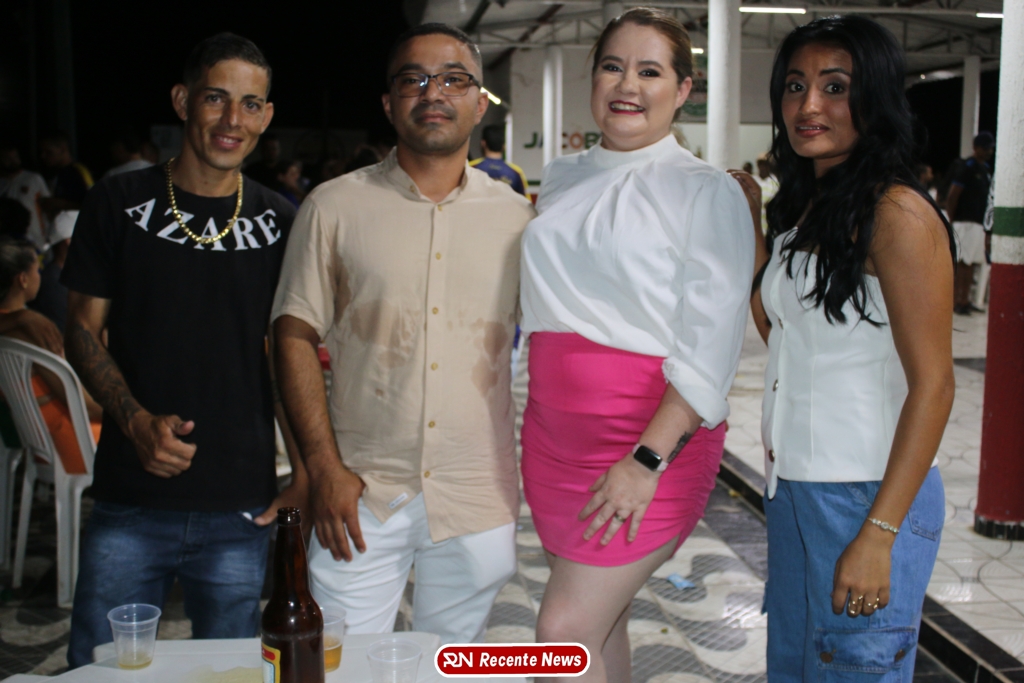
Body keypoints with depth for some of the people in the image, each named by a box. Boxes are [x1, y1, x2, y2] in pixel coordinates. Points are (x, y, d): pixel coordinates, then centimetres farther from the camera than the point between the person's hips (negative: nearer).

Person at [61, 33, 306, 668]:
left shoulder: (279, 222, 4)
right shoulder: (120, 203, 1)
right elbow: (83, 329, 5)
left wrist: (306, 470, -3)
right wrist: (136, 419, -12)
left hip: (239, 513, 1)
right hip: (130, 503, -1)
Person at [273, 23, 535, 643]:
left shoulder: (517, 217, 4)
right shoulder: (334, 207, 0)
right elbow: (296, 336, 0)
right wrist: (325, 467, -8)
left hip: (478, 500, 2)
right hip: (361, 494, -1)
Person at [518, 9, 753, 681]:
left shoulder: (709, 191, -6)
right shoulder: (562, 179, 12)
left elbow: (710, 346, -12)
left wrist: (648, 458, -20)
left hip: (655, 439, -5)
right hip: (555, 429, 6)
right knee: (602, 620, 13)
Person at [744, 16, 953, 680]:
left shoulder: (896, 213, -15)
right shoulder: (803, 209, 11)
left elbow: (933, 384, -17)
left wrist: (879, 535, -20)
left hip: (870, 498, -8)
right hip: (792, 492, 8)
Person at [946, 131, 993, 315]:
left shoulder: (986, 168, 16)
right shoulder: (967, 167, -10)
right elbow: (952, 197, -13)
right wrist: (951, 222, -14)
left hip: (979, 222, 8)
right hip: (965, 222, -8)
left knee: (972, 263, 9)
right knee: (961, 263, -7)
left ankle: (965, 300, 15)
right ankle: (954, 301, -4)